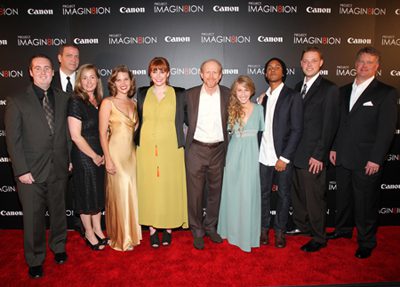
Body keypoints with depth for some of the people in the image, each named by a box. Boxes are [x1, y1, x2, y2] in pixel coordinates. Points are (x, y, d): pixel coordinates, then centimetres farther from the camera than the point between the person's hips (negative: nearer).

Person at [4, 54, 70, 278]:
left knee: (59, 210, 17)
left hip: (59, 168, 3)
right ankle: (35, 260, 29)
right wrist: (21, 170, -10)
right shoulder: (17, 102, -4)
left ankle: (59, 246, 40)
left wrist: (70, 158, 3)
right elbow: (13, 139, -6)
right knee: (34, 217, 9)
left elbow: (67, 132, 7)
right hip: (32, 171, -2)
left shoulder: (63, 98, 5)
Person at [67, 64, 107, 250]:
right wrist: (94, 156, -11)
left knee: (99, 192, 15)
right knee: (87, 194, 8)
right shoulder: (76, 102, -14)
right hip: (83, 156, -6)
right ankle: (89, 234, 27)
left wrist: (104, 154, 2)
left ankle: (98, 230, 33)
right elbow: (75, 136, -17)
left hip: (99, 156, 6)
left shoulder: (99, 101, 6)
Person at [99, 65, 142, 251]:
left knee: (131, 192, 11)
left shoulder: (133, 103, 11)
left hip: (131, 151, 6)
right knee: (119, 193, 1)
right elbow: (102, 133, -9)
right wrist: (108, 159, -13)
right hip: (115, 152, -5)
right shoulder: (108, 103, -6)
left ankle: (131, 233, 28)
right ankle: (120, 238, 19)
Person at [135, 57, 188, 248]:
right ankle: (152, 228, 20)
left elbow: (181, 121, 5)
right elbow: (139, 121, 14)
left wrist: (181, 145, -2)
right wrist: (137, 144, 8)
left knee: (170, 187, 5)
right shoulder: (142, 93, 8)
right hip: (147, 148, 2)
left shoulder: (179, 94, 3)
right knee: (149, 187, 6)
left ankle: (168, 227, 21)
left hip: (171, 148, -1)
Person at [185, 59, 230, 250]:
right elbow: (187, 120, 10)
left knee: (215, 190, 13)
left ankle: (210, 226, 32)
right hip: (196, 150, -1)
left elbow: (231, 120, 8)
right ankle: (197, 231, 22)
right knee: (195, 192, 4)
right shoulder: (191, 94, -1)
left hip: (218, 150, 1)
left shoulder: (227, 95, 1)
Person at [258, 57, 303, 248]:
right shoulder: (262, 97, 10)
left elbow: (296, 130, -9)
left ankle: (280, 231, 25)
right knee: (263, 193, 10)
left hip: (283, 157, -3)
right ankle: (264, 229, 26)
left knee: (283, 195, 9)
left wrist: (285, 158, -13)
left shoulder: (293, 96, -3)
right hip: (263, 156, 3)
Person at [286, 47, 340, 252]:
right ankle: (302, 226, 38)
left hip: (313, 156, -7)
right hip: (296, 152, 7)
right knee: (297, 193, 18)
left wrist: (319, 155, -15)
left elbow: (330, 125, -12)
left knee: (314, 197, 4)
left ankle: (319, 238, 22)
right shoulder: (298, 87, 13)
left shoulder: (329, 89, -8)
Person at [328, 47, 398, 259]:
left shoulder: (386, 93, -5)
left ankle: (366, 242, 24)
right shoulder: (344, 91, 11)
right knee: (343, 197, 18)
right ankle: (343, 229, 38)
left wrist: (375, 159, -14)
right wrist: (334, 147, 8)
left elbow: (386, 130, -10)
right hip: (343, 158, 5)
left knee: (365, 203, 6)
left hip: (366, 161, -5)